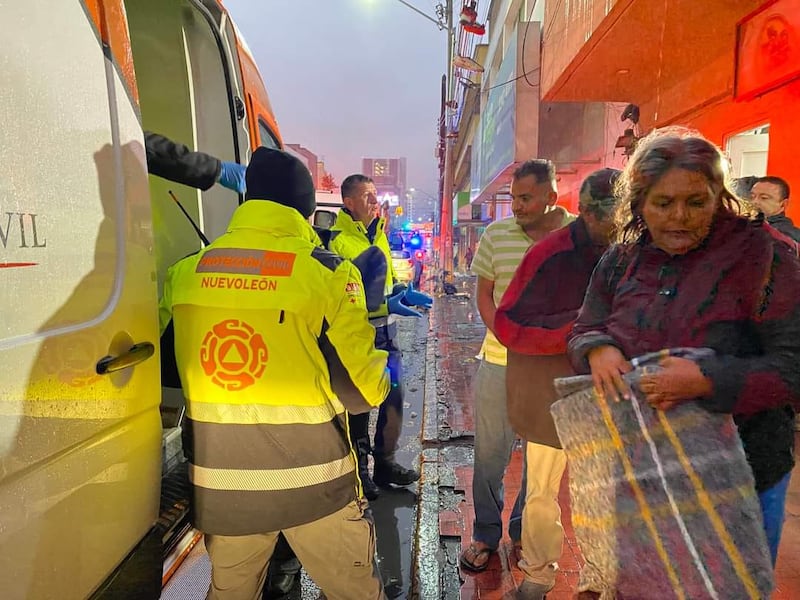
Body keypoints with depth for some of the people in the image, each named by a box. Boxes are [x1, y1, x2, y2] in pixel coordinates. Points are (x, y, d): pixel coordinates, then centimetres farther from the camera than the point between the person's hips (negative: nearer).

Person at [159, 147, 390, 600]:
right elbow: (360, 390, -12)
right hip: (312, 481, -3)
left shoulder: (184, 271, -1)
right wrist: (383, 370, 9)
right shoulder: (328, 273, -13)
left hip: (218, 482, 4)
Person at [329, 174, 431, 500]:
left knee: (394, 397, 12)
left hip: (385, 329, 7)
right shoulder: (338, 241, -14)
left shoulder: (379, 234, 12)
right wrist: (387, 305, -26)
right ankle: (359, 469, 26)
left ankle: (385, 462, 31)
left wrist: (403, 293, 0)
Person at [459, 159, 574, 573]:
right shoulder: (496, 235, -1)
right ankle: (485, 534, 31)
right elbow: (484, 294, 4)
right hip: (499, 360, 1)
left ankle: (525, 532, 38)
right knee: (489, 452, 10)